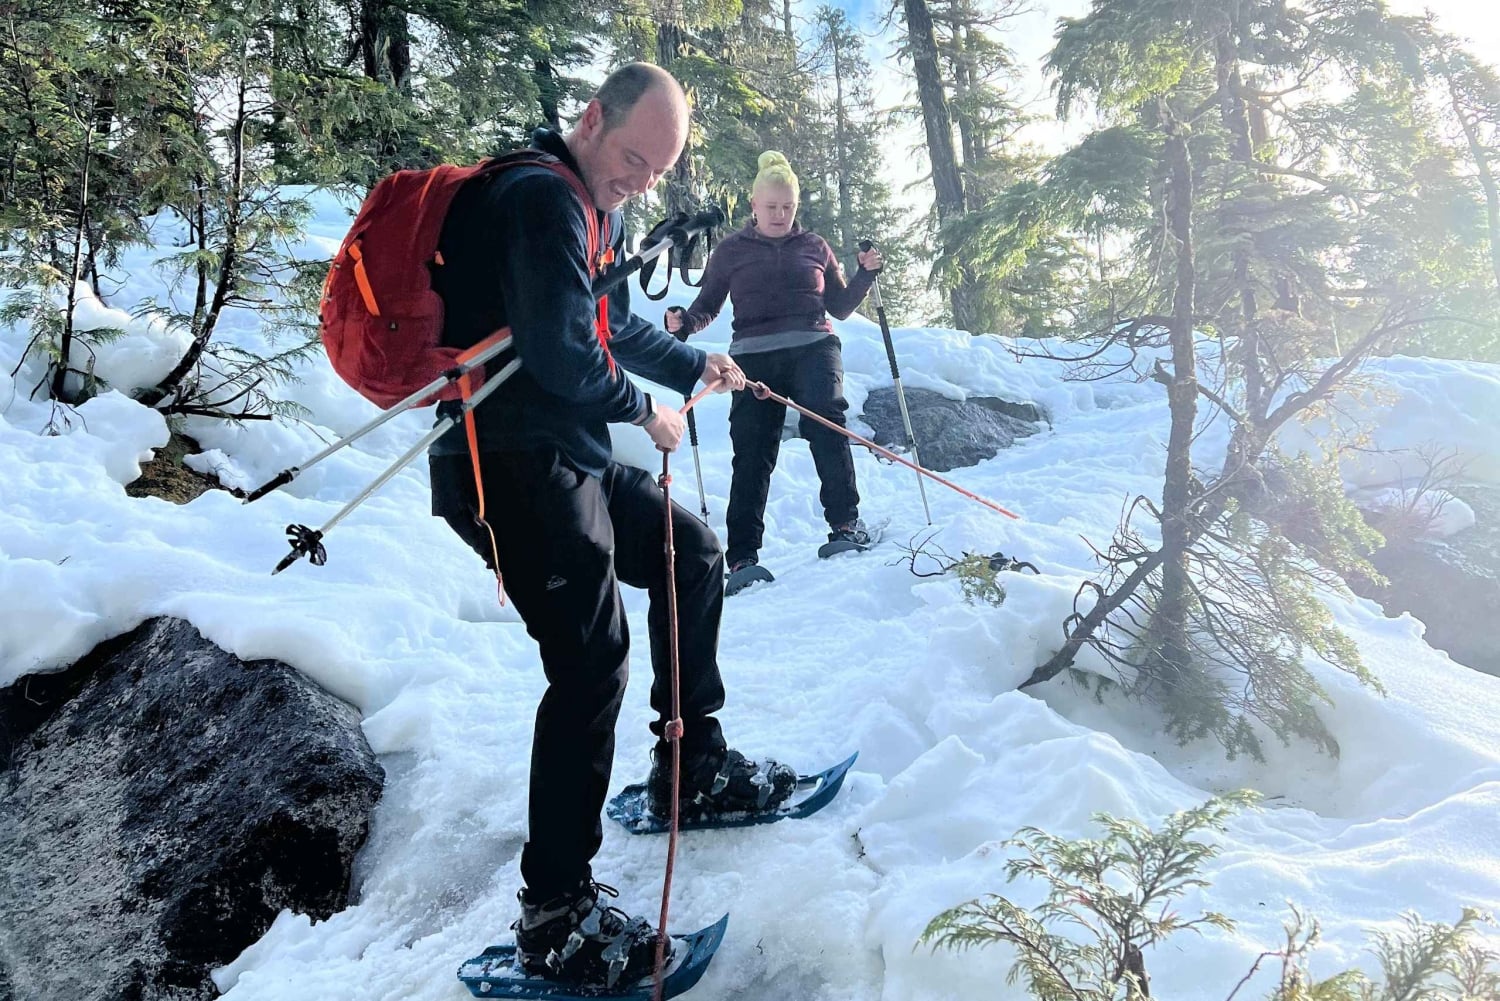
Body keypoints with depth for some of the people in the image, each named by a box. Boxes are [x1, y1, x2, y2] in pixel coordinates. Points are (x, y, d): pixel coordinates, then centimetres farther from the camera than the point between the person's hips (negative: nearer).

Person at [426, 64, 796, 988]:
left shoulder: (595, 209, 18)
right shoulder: (544, 198, -15)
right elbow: (564, 356, -23)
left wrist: (694, 365, 31)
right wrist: (645, 410, -7)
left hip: (570, 455, 11)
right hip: (513, 467, -11)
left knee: (694, 555, 16)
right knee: (592, 663, -15)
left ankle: (692, 768, 26)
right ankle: (557, 915, -3)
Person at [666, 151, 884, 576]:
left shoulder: (814, 247, 15)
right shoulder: (730, 251, 12)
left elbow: (839, 307, 20)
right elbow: (707, 306, 15)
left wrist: (866, 275, 5)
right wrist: (685, 322, -6)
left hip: (813, 348, 1)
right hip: (754, 357, 0)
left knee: (825, 425, -23)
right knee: (752, 449, -6)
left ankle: (846, 522, -16)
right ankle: (742, 552, -3)